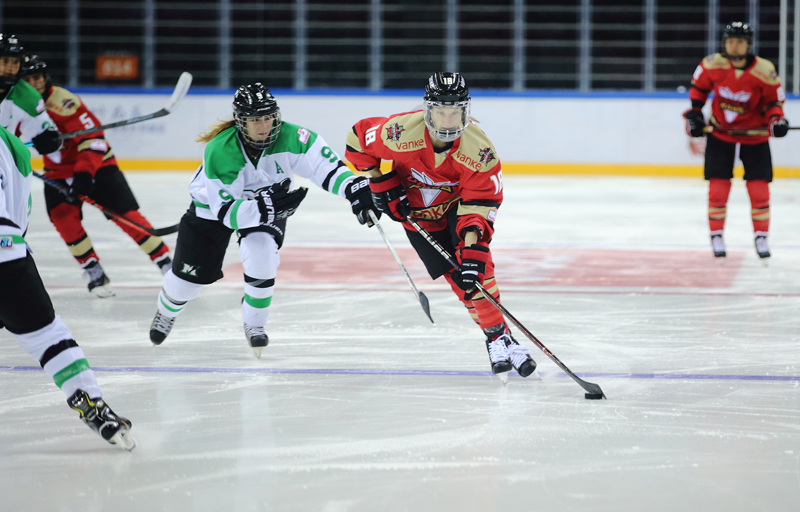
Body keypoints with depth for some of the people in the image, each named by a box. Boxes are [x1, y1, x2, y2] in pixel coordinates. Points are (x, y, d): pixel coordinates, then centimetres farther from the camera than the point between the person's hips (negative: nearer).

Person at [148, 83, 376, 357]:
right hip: (212, 206, -1)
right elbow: (227, 211, -37)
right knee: (191, 273, 7)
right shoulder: (219, 151, -37)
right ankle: (167, 310, 44)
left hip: (268, 203, 1)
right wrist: (265, 208, -51)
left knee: (261, 257, -25)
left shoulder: (289, 137, -31)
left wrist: (356, 189, -51)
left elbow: (326, 164, -34)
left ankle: (254, 325, 1)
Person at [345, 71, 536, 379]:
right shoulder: (401, 132, -31)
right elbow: (359, 138, -13)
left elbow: (481, 200, -25)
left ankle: (505, 340, -17)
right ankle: (496, 338, -3)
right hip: (418, 212, 1)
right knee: (457, 277, -10)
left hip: (459, 204, 0)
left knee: (476, 267, -22)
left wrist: (472, 239, -39)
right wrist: (379, 183, -10)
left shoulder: (478, 148, -30)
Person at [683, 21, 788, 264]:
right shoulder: (712, 64, -13)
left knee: (759, 189, -3)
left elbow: (774, 100, -6)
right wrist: (694, 113, 0)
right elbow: (698, 86, 6)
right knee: (718, 188, -2)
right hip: (720, 134, 1)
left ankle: (761, 236, 16)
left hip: (754, 137, -1)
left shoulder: (764, 71, -18)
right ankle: (716, 236, 14)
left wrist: (776, 120, -24)